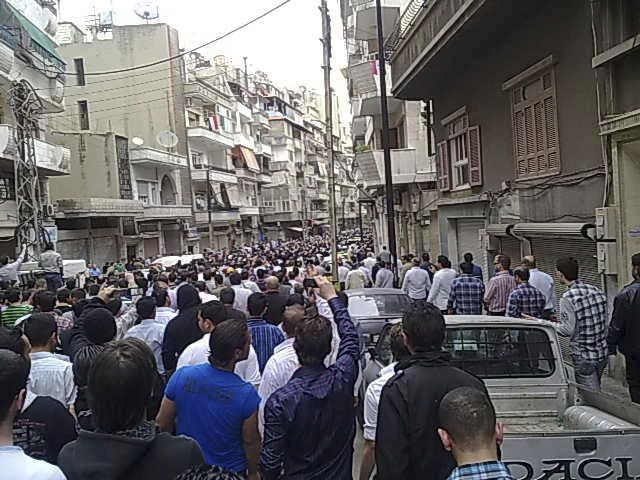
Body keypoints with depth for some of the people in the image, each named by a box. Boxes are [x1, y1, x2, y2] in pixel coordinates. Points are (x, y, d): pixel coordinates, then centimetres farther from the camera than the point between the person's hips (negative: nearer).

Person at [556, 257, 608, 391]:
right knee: (595, 390, 23)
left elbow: (567, 330, -20)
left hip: (584, 357, -7)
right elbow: (604, 320, 10)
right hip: (602, 354, 7)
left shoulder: (567, 298, -18)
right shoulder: (597, 291, 3)